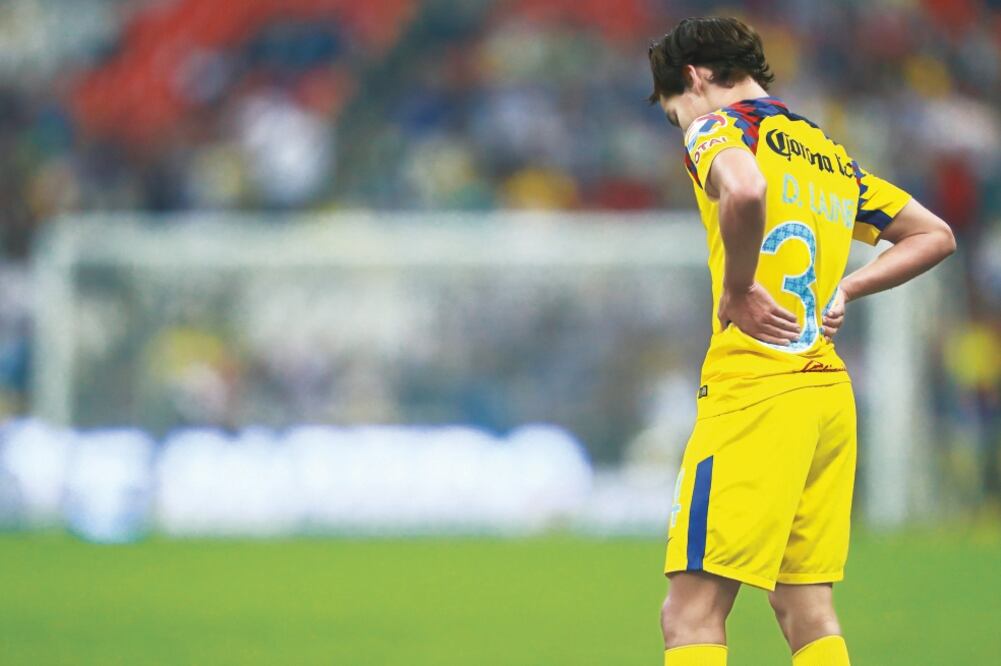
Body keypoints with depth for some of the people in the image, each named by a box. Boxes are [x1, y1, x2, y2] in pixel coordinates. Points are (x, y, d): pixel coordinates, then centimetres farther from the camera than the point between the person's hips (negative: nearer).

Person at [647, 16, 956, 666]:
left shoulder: (720, 126, -3)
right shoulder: (831, 155, 21)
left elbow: (745, 190, -27)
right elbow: (935, 235, 28)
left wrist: (737, 288, -14)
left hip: (754, 391, -8)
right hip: (830, 390, 8)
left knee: (692, 613, -10)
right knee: (806, 607, 9)